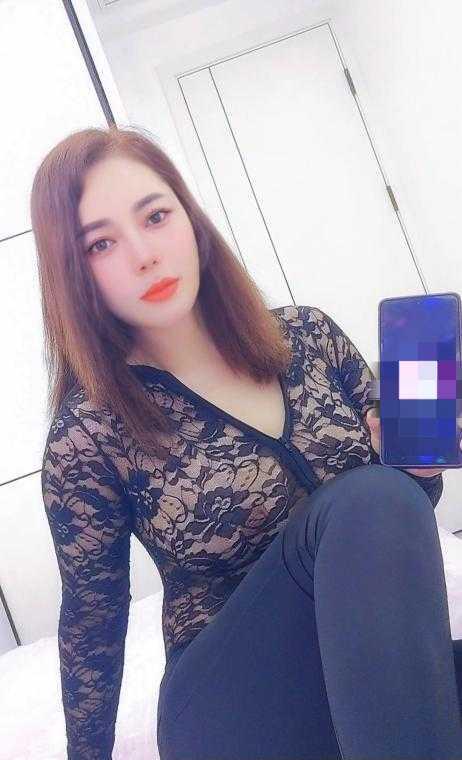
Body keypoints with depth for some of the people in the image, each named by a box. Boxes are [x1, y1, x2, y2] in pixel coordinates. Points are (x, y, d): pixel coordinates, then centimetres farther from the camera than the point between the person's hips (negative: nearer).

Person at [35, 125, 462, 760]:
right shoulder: (88, 435, -11)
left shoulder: (310, 336, -1)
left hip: (376, 663, 4)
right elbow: (92, 618, 2)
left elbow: (406, 485, 11)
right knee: (369, 501, -28)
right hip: (232, 705, -3)